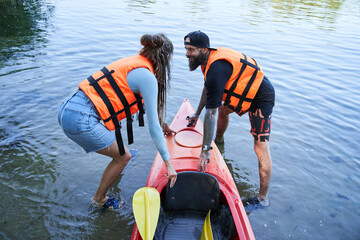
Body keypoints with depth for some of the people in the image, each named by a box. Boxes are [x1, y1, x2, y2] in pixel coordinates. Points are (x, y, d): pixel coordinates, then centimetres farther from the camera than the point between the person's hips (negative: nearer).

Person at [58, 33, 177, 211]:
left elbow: (148, 105, 33)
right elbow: (153, 127, -9)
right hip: (82, 120, -10)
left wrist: (162, 124, 45)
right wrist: (168, 163, 0)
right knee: (123, 157, 8)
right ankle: (99, 199, 28)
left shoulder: (131, 62, 18)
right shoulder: (147, 77, -9)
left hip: (67, 108, 10)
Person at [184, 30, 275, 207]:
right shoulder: (210, 58, -2)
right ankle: (219, 140, 56)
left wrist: (205, 150, -29)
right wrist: (197, 114, 23)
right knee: (223, 109, 29)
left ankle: (263, 198, -2)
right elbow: (208, 88, 16)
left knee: (261, 148, -11)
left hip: (261, 97, -10)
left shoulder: (216, 69, -33)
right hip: (246, 91, 10)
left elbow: (210, 113, -33)